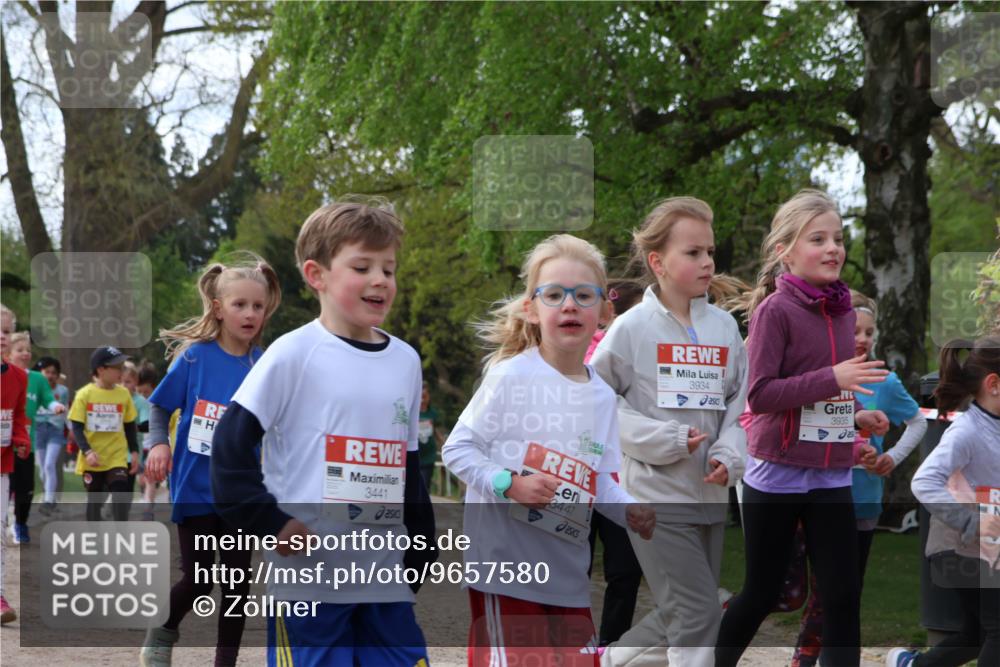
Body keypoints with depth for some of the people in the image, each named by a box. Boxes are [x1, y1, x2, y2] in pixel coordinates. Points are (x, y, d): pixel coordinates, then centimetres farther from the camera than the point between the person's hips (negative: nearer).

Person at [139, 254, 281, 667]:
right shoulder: (195, 357, -8)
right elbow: (159, 405, 1)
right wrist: (158, 444, -14)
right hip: (196, 490, -2)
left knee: (237, 584, 5)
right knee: (197, 579, 2)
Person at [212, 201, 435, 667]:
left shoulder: (406, 361, 10)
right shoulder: (294, 354, -6)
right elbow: (231, 444, -8)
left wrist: (421, 554, 16)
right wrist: (269, 524, -13)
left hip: (386, 576, 5)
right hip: (308, 577, -5)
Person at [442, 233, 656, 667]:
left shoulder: (603, 397, 7)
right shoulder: (510, 376, -10)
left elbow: (599, 480, 13)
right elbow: (456, 449, -8)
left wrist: (629, 511, -5)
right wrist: (510, 484, -21)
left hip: (568, 573, 6)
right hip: (504, 564, -6)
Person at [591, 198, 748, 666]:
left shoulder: (724, 326, 5)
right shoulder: (633, 328, -8)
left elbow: (740, 403, 10)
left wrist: (728, 456, -9)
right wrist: (667, 441, -14)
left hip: (711, 497, 6)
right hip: (656, 494, -5)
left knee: (683, 616, 14)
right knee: (698, 613, -10)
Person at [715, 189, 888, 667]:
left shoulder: (844, 312, 7)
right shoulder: (774, 310, -13)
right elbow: (759, 395, -20)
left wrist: (853, 417, 3)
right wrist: (832, 379, -25)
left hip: (832, 478, 5)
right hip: (777, 475, -5)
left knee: (843, 597, 0)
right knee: (761, 593, 8)